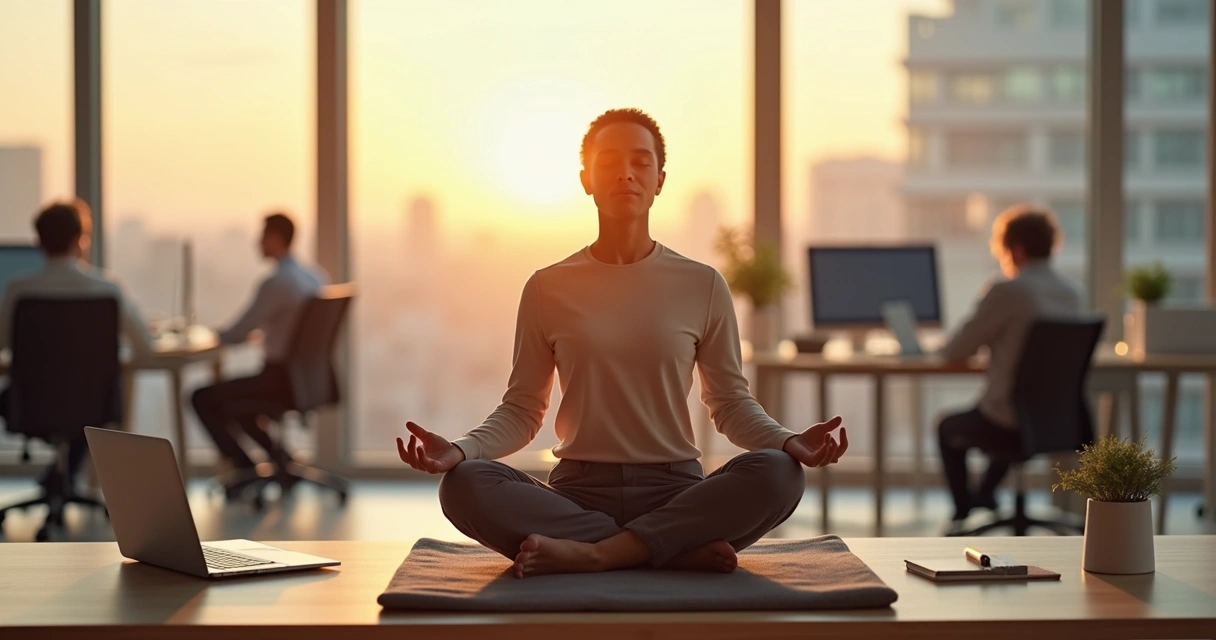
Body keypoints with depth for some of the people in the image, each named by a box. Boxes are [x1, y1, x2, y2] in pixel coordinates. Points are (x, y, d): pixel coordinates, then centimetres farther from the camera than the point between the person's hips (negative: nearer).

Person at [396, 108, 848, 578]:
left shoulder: (702, 286, 8)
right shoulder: (548, 288, 8)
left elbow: (731, 402, 10)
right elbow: (521, 409, 8)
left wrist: (790, 442, -11)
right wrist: (459, 450, -11)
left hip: (675, 493, 0)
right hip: (578, 491, 0)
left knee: (778, 473, -29)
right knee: (464, 484, -29)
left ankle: (592, 553, -29)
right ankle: (682, 550, -28)